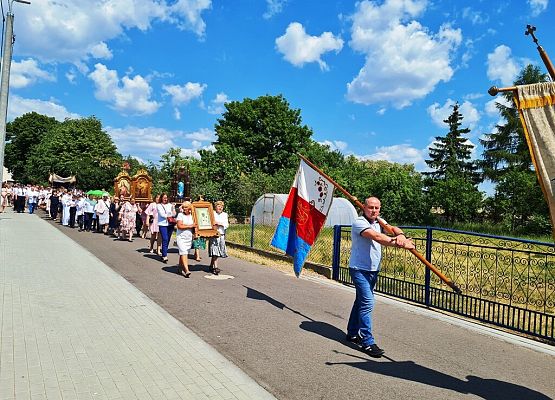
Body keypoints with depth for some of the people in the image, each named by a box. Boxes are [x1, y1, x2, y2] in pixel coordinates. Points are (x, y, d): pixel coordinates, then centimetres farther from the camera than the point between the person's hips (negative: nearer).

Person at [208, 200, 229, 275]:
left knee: (215, 252, 7)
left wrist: (219, 223, -8)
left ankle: (211, 266, 21)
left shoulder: (225, 214, 13)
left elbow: (226, 225, 4)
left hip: (221, 235, 3)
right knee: (215, 252, -10)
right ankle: (215, 267, -11)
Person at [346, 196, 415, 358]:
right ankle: (367, 342, -9)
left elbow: (392, 228, -5)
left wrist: (400, 235, -30)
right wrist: (399, 244, -42)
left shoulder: (379, 222, 10)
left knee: (361, 301, 16)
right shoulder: (359, 223, -17)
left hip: (373, 270, 8)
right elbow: (377, 237, -32)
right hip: (359, 269, -8)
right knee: (367, 302, -14)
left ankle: (352, 333, 30)